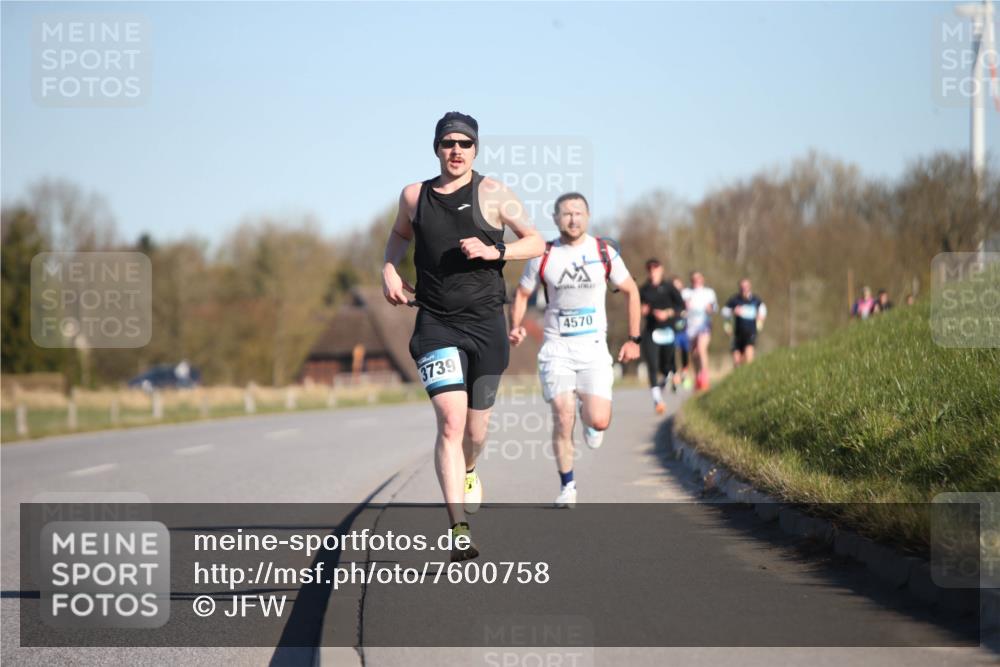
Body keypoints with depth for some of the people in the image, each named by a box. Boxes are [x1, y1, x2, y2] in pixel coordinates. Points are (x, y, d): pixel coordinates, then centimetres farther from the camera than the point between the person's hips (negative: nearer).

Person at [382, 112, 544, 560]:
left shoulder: (491, 194, 0)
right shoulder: (414, 196, 7)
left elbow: (536, 243, 1)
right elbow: (400, 234, 28)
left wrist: (494, 251, -15)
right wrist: (389, 269, 10)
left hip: (486, 324, 0)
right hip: (436, 325, 0)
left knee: (475, 428, 12)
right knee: (450, 422, -18)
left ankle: (468, 471, 51)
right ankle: (459, 533, -23)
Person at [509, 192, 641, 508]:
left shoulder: (605, 253, 0)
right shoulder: (542, 256, -1)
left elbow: (631, 291, 12)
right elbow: (522, 293, 12)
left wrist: (634, 339, 9)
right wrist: (515, 326, -6)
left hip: (593, 346, 0)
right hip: (556, 348, 0)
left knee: (599, 422, -13)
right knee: (562, 418, -10)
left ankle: (589, 415, 25)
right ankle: (567, 486, 8)